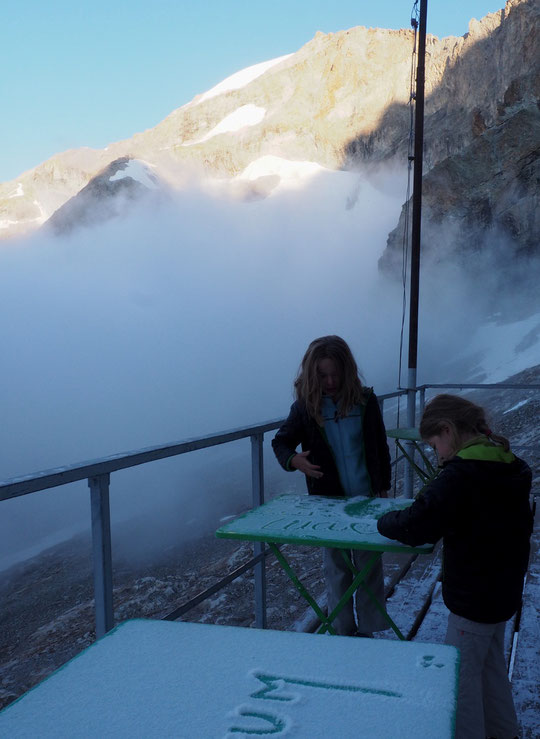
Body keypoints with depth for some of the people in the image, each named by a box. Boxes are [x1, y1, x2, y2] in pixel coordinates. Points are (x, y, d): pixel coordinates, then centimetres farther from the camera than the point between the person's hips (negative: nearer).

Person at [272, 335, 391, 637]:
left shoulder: (366, 400, -5)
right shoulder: (305, 407, -7)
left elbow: (380, 448, 5)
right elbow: (281, 442, 4)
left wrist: (384, 487, 5)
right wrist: (294, 459, -18)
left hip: (367, 498, 1)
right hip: (328, 500, 0)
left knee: (370, 564, 9)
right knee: (337, 568, 11)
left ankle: (369, 629, 24)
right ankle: (344, 632, 26)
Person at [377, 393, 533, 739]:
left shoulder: (461, 475, -27)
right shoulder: (511, 468, -1)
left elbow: (416, 526, -27)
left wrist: (386, 521, -6)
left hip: (473, 597, -9)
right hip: (505, 590, 9)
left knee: (461, 674, 10)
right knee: (492, 664, 27)